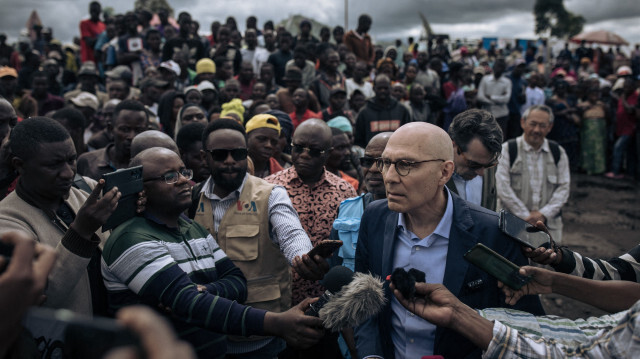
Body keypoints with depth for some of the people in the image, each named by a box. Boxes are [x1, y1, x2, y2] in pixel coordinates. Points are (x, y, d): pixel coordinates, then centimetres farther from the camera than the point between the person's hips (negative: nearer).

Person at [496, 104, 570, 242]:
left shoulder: (558, 153, 9)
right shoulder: (507, 150, -2)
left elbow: (564, 188, 5)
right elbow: (502, 188, -7)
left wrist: (544, 214, -9)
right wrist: (525, 216, -9)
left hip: (549, 223, 3)